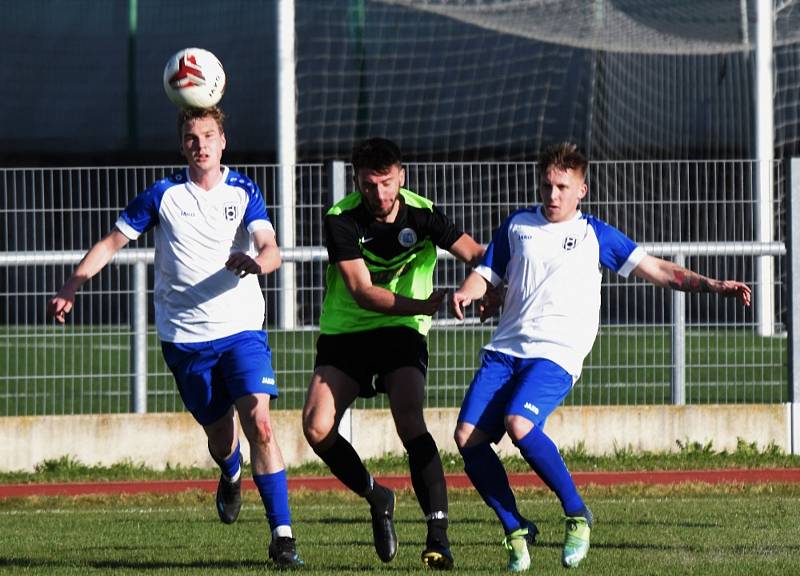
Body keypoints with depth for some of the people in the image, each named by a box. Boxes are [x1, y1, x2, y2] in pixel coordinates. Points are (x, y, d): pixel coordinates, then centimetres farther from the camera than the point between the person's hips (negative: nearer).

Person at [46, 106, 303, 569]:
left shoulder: (244, 192, -1)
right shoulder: (164, 195, 1)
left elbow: (272, 250, -14)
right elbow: (113, 241, 8)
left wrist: (256, 261, -38)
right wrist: (70, 288, -2)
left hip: (241, 328, -1)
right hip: (185, 336, 1)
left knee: (260, 424, -17)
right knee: (220, 435, 7)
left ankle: (282, 535, -15)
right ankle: (231, 477, 46)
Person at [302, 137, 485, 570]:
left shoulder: (422, 215, -7)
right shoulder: (341, 221, -13)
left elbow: (477, 254, -4)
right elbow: (361, 291, -20)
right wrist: (423, 305, -32)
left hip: (402, 332, -1)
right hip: (344, 334, 1)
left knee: (410, 424, -23)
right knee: (316, 428, -15)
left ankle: (438, 536, -24)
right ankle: (376, 499, 11)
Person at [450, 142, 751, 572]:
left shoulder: (594, 235, 9)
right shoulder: (517, 225, 17)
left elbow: (658, 270, 9)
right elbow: (488, 273, 19)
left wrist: (712, 286, -3)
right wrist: (466, 292, -4)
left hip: (555, 354, -4)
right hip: (504, 349, 4)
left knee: (519, 425, -30)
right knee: (468, 437, -11)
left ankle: (577, 515, -12)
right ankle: (515, 530, 6)